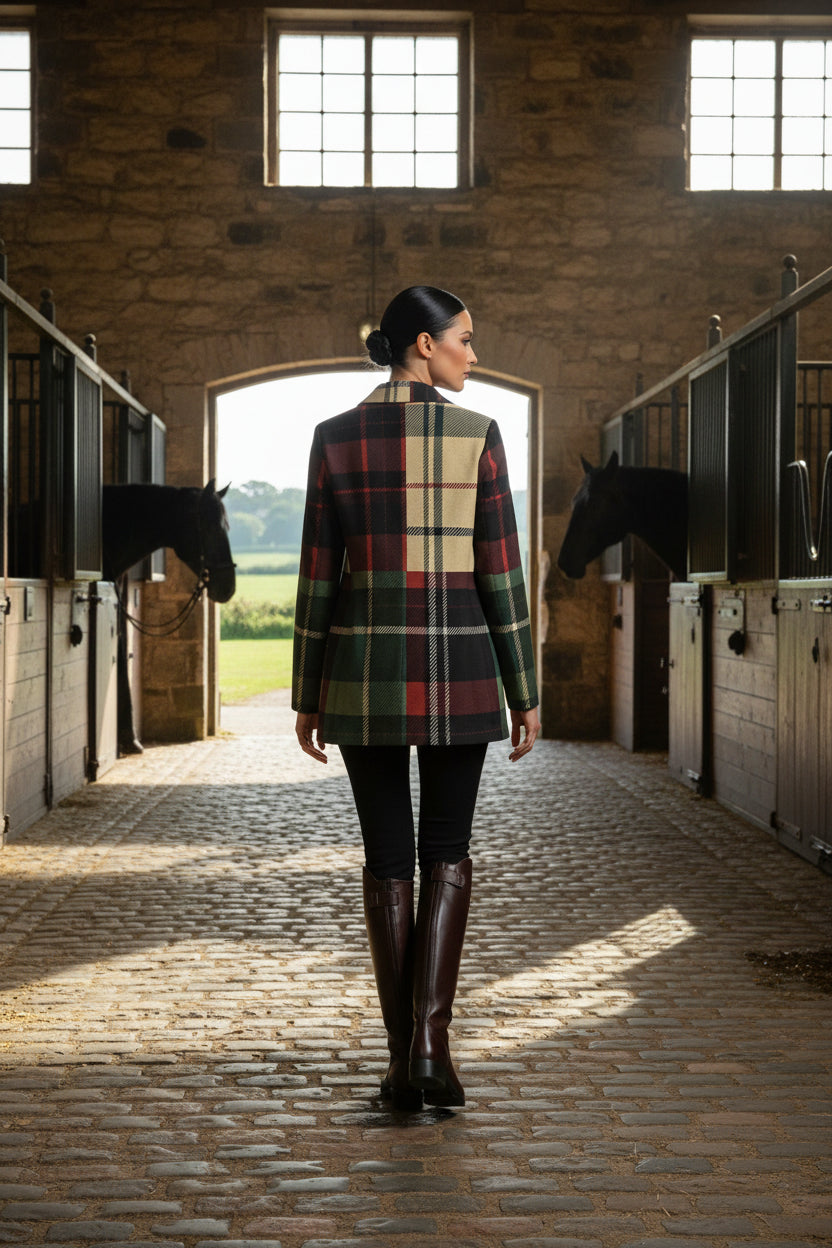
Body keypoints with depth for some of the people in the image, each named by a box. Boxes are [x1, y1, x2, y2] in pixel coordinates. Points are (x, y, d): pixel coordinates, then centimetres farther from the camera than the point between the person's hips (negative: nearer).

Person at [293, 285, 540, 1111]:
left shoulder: (336, 438, 0)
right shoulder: (478, 436, -5)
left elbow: (318, 579, 0)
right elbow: (501, 575, -6)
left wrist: (306, 695, 7)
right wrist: (524, 692, 1)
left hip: (365, 671, 1)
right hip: (458, 671, -1)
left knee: (387, 859, 10)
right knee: (447, 854, 12)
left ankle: (402, 1060, 10)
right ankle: (430, 1036, -4)